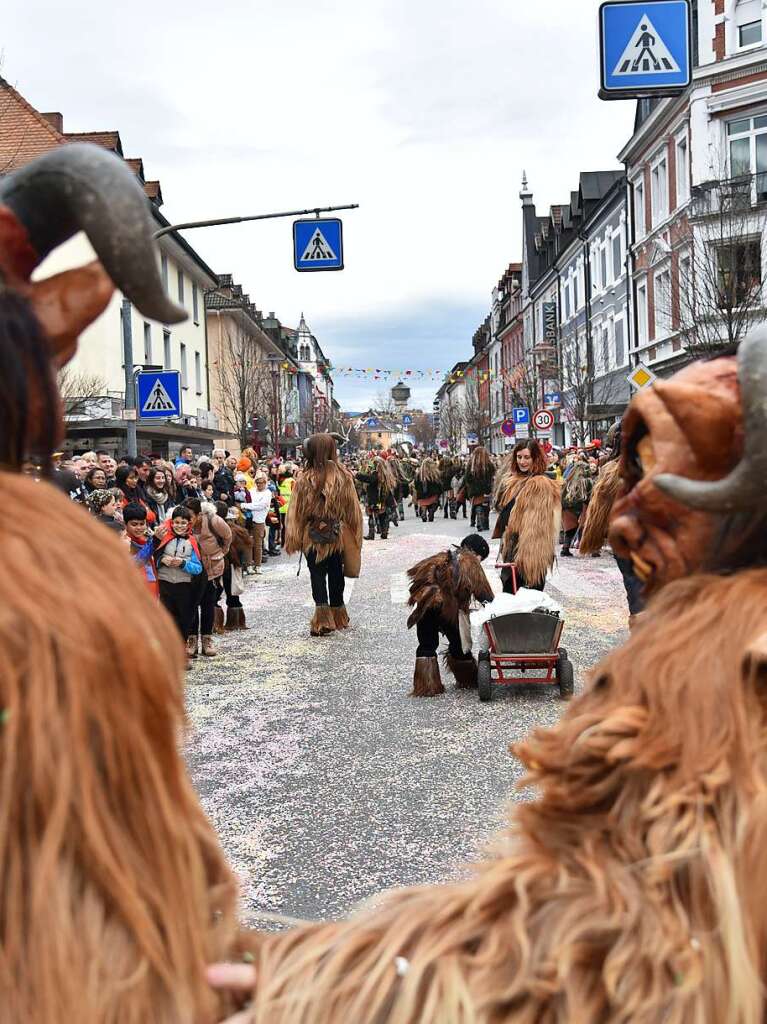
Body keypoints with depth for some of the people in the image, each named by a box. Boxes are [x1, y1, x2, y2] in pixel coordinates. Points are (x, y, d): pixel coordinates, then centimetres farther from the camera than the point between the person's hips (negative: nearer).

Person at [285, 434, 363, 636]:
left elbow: (296, 512, -9)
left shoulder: (305, 479, -14)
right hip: (338, 535, 3)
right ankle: (338, 617, 30)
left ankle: (323, 619, -7)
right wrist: (355, 536, 12)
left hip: (314, 537, -2)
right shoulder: (344, 476, -7)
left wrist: (293, 540, -1)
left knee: (317, 576, 5)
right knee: (336, 574, 17)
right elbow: (353, 509, 1)